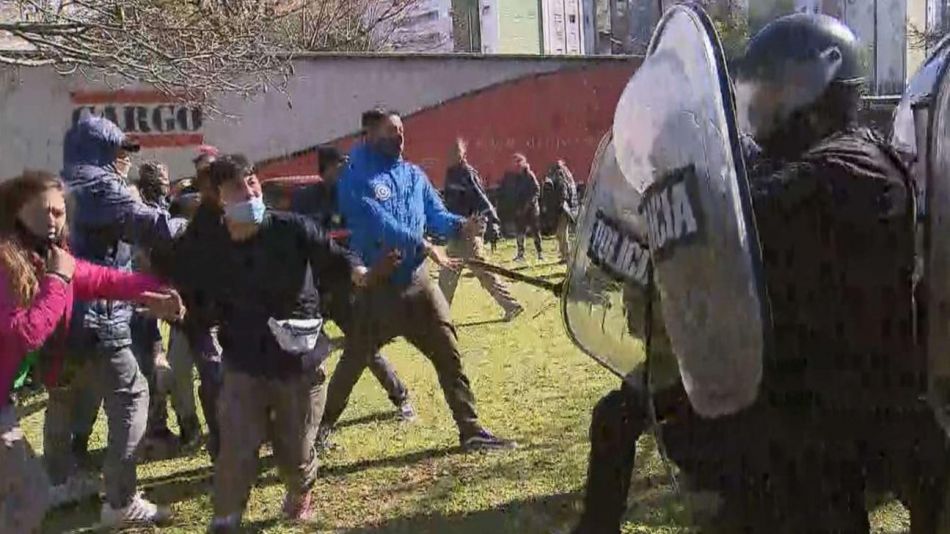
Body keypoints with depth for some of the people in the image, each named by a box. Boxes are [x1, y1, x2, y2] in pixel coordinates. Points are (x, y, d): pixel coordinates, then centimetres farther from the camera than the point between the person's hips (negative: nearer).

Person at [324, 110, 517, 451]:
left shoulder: (414, 175, 10)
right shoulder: (356, 176, -10)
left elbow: (436, 215, 6)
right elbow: (377, 223, -23)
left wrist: (460, 226, -16)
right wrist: (425, 247, -27)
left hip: (416, 282, 5)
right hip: (374, 287, -5)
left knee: (449, 354, 2)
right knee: (353, 362, 9)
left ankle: (471, 431, 9)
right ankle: (320, 426, 29)